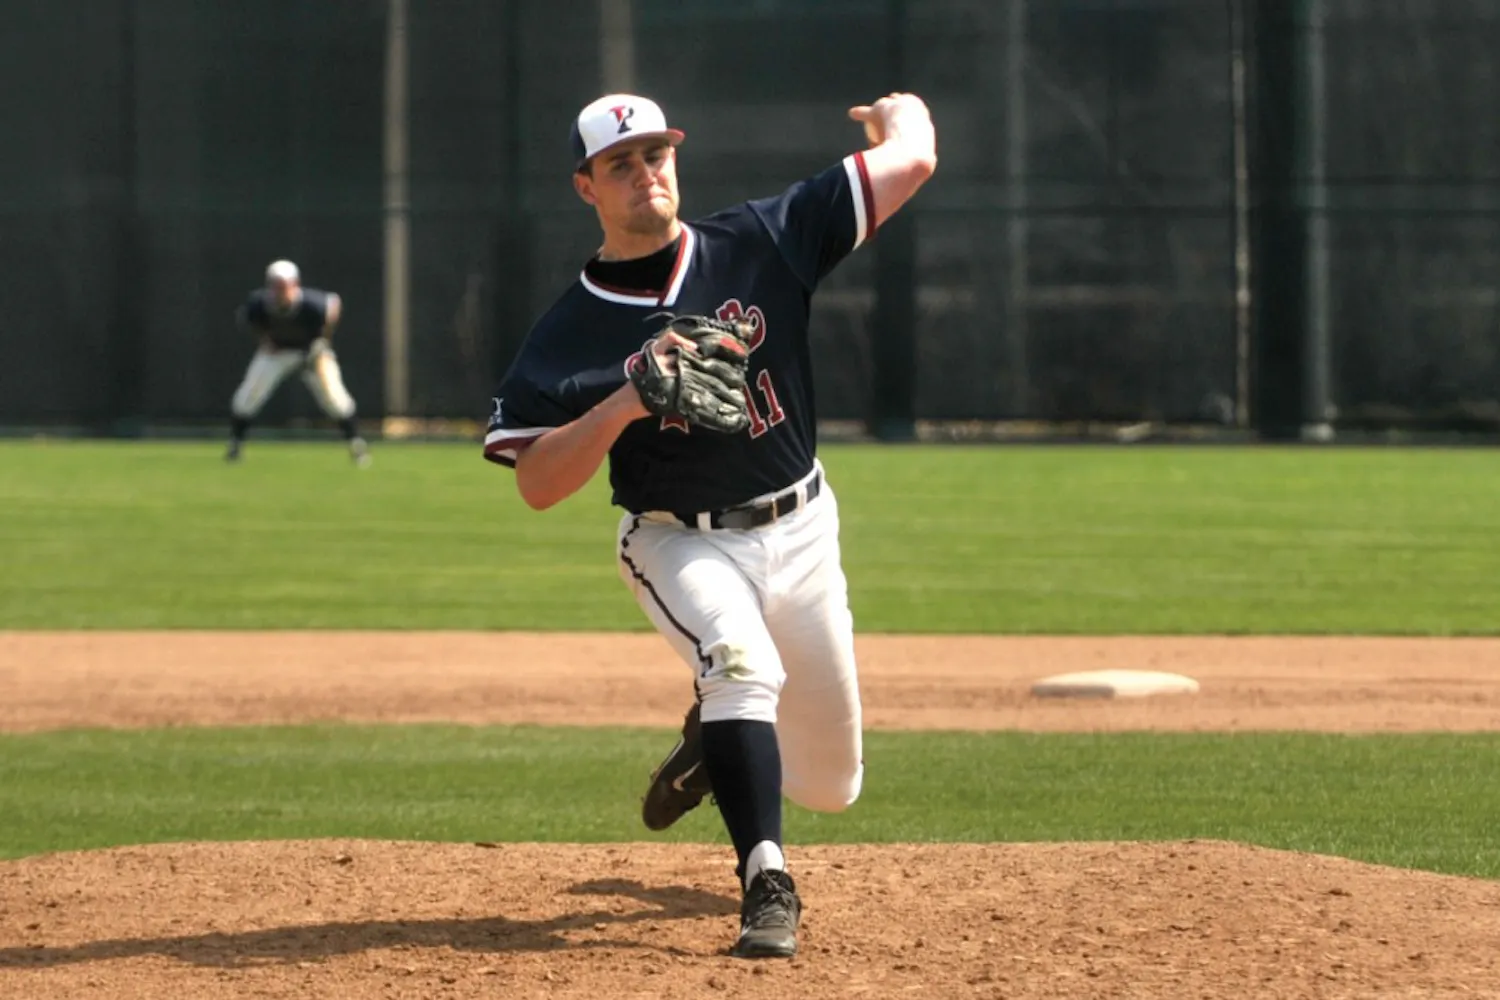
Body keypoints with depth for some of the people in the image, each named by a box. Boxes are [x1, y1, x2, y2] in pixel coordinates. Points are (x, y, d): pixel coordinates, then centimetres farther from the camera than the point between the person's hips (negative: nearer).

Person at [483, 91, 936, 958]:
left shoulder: (760, 243, -6)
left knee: (832, 783, 9)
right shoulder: (572, 334, -9)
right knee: (739, 655, -36)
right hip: (683, 543, -3)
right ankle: (768, 885, -36)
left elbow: (912, 163, -5)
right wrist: (621, 406, -27)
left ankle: (715, 739, 44)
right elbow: (536, 486, -13)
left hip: (801, 533, 3)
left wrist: (900, 116, 19)